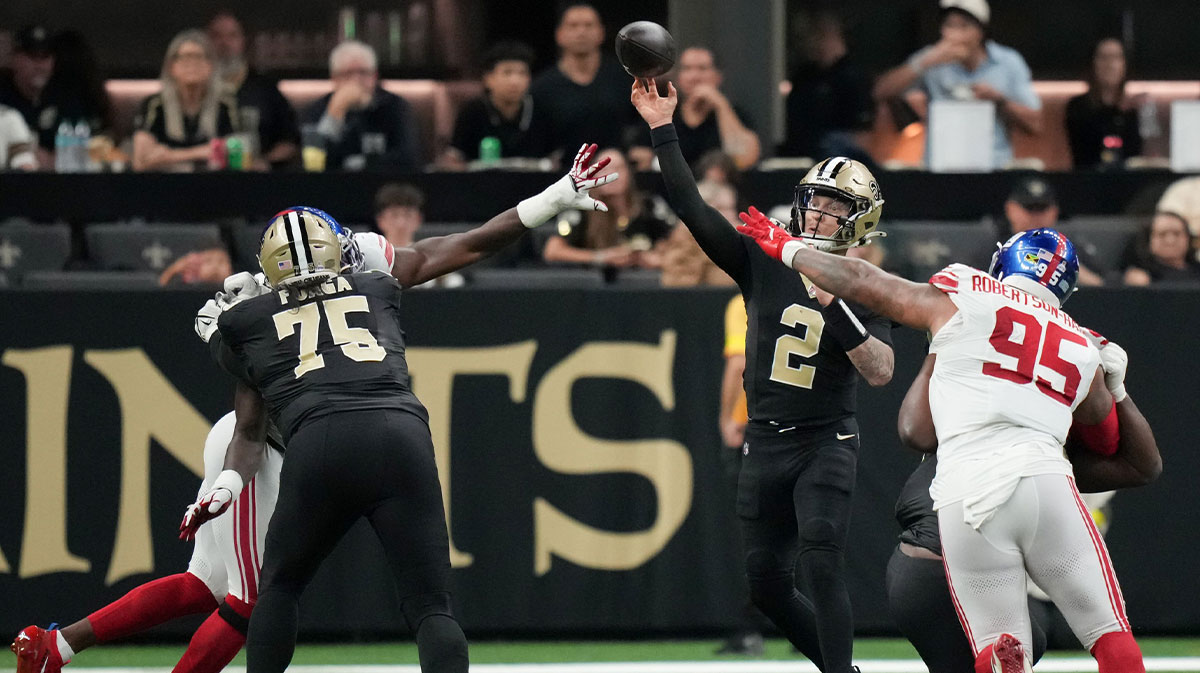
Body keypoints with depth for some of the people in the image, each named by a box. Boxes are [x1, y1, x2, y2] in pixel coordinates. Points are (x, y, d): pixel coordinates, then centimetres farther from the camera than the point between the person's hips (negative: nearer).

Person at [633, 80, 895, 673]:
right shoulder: (764, 262, 3)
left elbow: (880, 372, -17)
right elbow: (692, 208, -2)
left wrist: (833, 307, -26)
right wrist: (663, 131, -10)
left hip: (827, 443, -4)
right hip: (764, 444, 4)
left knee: (821, 563, -22)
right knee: (766, 583, 8)